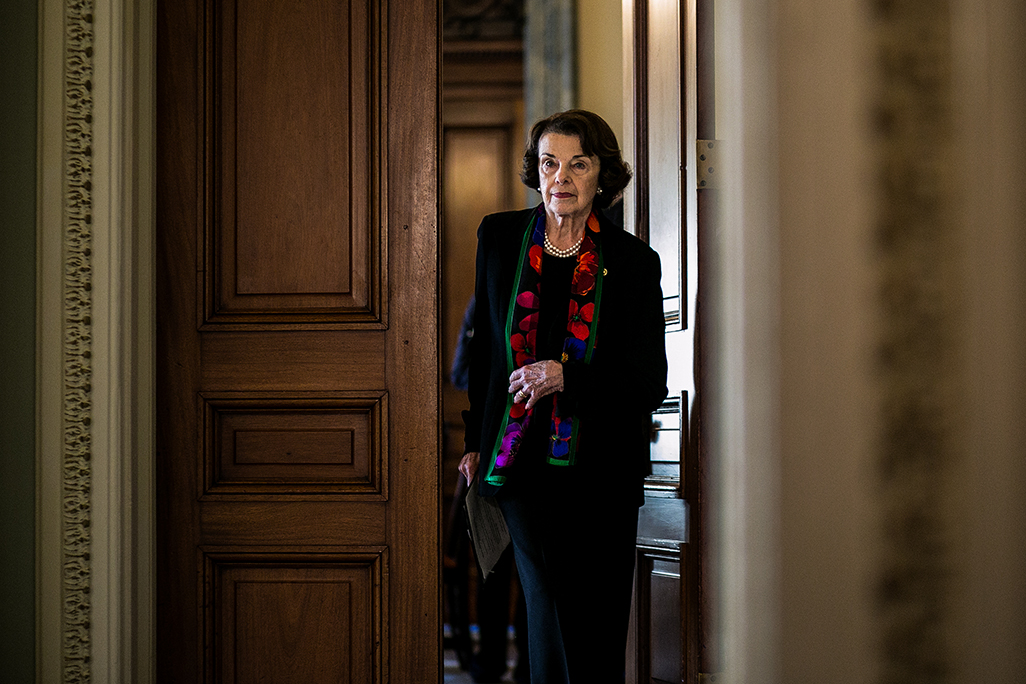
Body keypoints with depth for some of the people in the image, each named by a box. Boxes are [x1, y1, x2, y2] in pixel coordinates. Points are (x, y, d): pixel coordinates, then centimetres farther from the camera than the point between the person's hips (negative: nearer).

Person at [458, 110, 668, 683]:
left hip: (601, 469, -1)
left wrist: (565, 377, -16)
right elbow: (480, 341, 16)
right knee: (555, 622, -4)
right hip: (520, 460, 1)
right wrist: (473, 438, 15)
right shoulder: (499, 238, 5)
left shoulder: (633, 262, -2)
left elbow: (651, 385, -3)